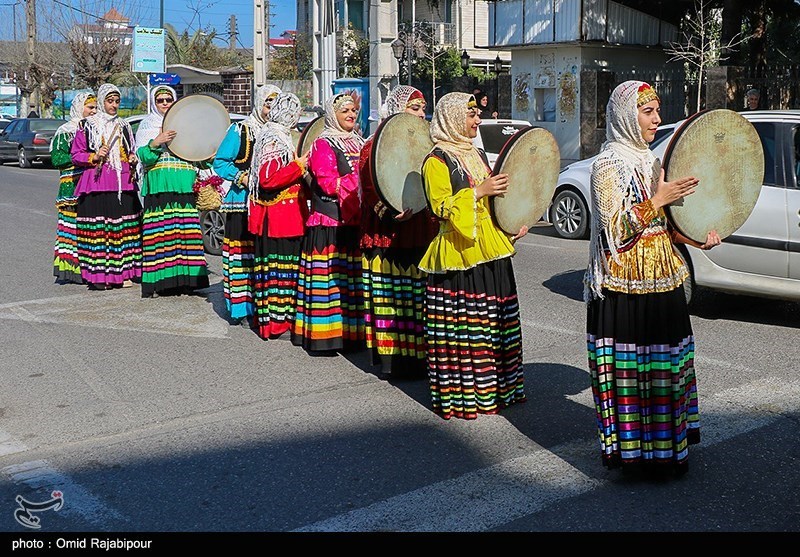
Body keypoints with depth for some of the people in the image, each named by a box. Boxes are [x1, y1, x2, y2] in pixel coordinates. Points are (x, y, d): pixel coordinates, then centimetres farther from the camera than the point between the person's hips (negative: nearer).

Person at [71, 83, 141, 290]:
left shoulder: (123, 125, 16)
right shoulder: (87, 125, 5)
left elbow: (132, 150, 27)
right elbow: (76, 155, 4)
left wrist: (133, 158, 6)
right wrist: (94, 157, -13)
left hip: (123, 184, 4)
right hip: (97, 184, -3)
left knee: (123, 227, 0)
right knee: (97, 227, -7)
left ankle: (122, 273, 7)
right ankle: (98, 275, -2)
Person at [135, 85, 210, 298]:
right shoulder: (147, 125, 12)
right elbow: (143, 156, -1)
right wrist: (155, 143, -19)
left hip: (185, 186, 3)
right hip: (159, 187, -3)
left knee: (187, 231, -5)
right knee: (161, 231, -10)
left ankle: (185, 279, 0)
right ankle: (161, 280, -8)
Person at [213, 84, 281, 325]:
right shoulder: (240, 130, 2)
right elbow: (220, 162, 0)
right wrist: (241, 177, -13)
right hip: (243, 203, -4)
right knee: (242, 253, -6)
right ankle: (242, 309, -1)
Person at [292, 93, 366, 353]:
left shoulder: (359, 143, 19)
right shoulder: (323, 145, -3)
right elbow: (329, 183, -13)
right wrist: (359, 181, -12)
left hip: (354, 222, 7)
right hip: (330, 223, -7)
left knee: (352, 279, 8)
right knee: (328, 279, -7)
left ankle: (352, 330, 14)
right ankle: (323, 332, -2)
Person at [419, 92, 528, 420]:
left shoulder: (477, 155, 19)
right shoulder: (437, 160, -7)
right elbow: (440, 206, -16)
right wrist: (478, 191, -19)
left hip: (490, 251, 8)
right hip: (459, 255, -8)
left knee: (497, 324, 11)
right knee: (462, 328, -7)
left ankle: (499, 387, 22)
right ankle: (460, 395, 1)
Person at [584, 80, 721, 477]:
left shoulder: (649, 160, 16)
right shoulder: (609, 164, -10)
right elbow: (617, 229, -17)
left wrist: (697, 238, 8)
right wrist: (658, 201, -21)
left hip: (661, 282, 9)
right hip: (626, 288, -8)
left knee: (666, 364, 13)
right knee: (629, 366, -3)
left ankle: (663, 441, 24)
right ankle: (630, 445, 8)